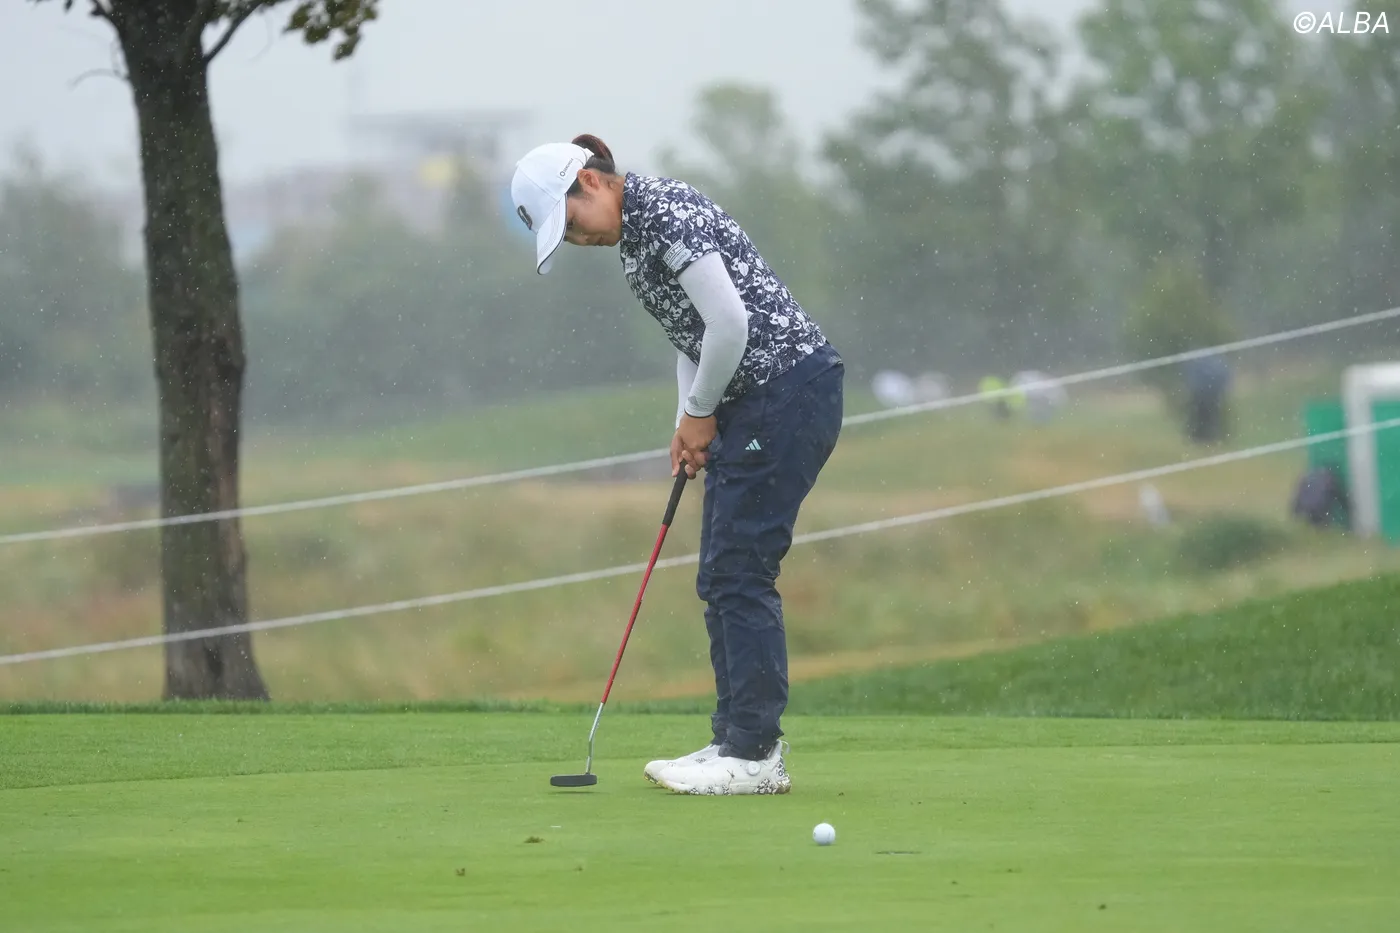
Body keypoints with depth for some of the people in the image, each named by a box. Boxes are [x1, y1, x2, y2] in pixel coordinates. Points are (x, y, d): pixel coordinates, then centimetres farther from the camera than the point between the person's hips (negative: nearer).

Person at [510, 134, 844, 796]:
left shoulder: (665, 212, -16)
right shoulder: (632, 233, 15)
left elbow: (729, 321, -22)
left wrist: (699, 413, -8)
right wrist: (689, 422, 9)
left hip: (788, 389, -10)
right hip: (751, 403, 10)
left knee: (739, 572, -9)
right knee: (722, 578, 11)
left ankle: (756, 754, -7)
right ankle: (736, 741, 15)